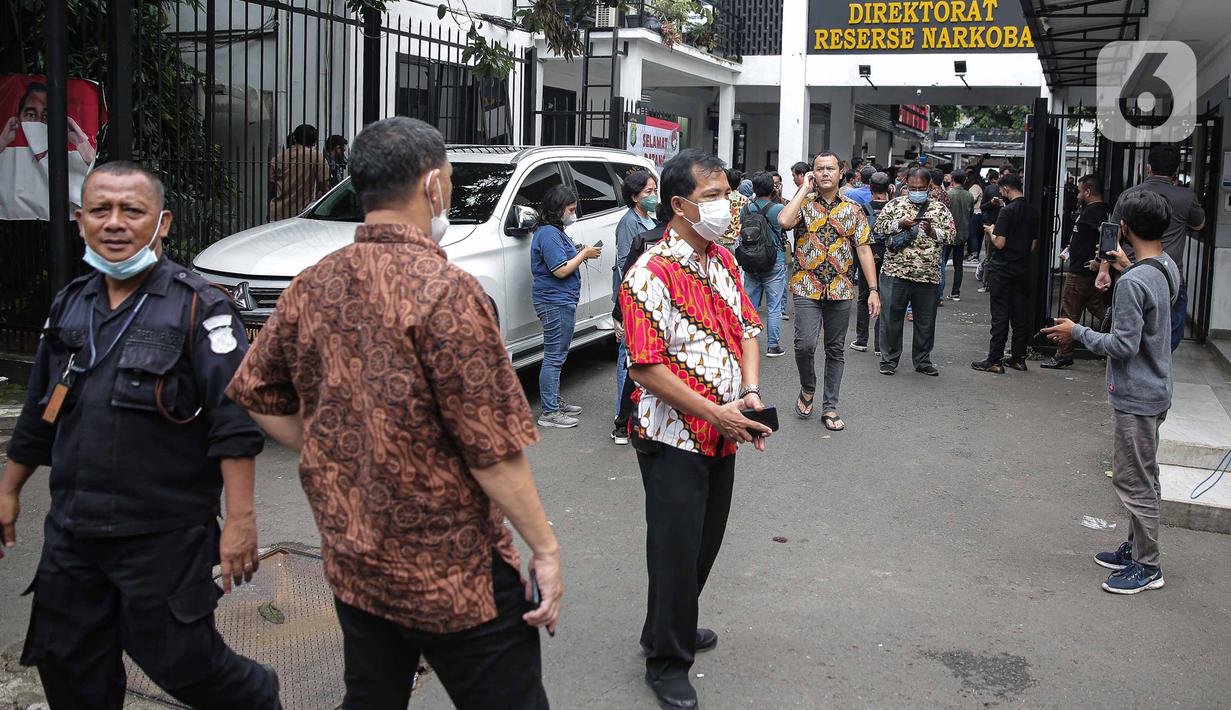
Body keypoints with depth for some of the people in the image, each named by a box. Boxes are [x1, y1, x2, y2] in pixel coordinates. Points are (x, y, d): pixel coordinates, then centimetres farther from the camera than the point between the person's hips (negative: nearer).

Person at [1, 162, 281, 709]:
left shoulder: (198, 307, -11)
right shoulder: (68, 306, 9)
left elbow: (234, 422, -16)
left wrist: (240, 519, -20)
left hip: (165, 535, -6)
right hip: (71, 533, 7)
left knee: (180, 662, 1)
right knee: (67, 665, 14)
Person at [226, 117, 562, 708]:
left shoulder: (312, 286, 1)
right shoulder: (444, 289, -20)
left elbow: (257, 397, 11)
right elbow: (491, 447, -20)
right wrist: (545, 549, -11)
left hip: (351, 560, 7)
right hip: (452, 571, -7)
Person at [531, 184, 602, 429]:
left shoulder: (555, 232, 16)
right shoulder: (548, 234, -17)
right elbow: (560, 270, -21)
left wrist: (581, 253, 8)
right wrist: (584, 255, -11)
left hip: (561, 301, 11)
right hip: (555, 302, -11)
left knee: (557, 357, 18)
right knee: (554, 358, -7)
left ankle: (555, 402, 28)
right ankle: (549, 413, -3)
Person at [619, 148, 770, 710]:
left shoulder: (724, 263, 7)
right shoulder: (652, 274, -18)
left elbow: (747, 329, 13)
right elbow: (645, 368, -22)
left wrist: (750, 393, -6)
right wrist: (715, 412, -20)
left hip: (724, 434, 8)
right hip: (674, 438, -8)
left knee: (707, 540, 19)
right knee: (676, 548, 2)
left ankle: (675, 628, 40)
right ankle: (666, 663, 20)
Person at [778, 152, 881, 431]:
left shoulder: (853, 209, 6)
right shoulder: (803, 203, 1)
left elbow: (864, 249, 4)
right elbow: (784, 221, -22)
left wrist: (873, 289, -3)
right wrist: (805, 190, -10)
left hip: (841, 289, 2)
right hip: (807, 287, -2)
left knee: (836, 349, 8)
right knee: (805, 344, -15)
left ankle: (830, 408, 18)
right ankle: (807, 389, 14)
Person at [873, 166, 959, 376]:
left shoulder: (940, 208, 9)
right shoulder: (896, 204, 8)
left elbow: (952, 235, 5)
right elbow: (879, 225, 1)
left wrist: (932, 231, -11)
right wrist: (899, 224, -12)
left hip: (928, 275, 1)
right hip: (896, 272, -1)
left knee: (925, 321, 9)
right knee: (891, 316, 2)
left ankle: (922, 360, 23)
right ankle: (889, 359, 13)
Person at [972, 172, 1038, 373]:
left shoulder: (1007, 210, -15)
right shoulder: (1033, 212, 7)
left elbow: (1000, 243, -18)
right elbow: (1033, 245, 11)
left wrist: (991, 231, 1)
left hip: (1002, 269, -6)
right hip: (1023, 269, 6)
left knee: (1000, 315, -4)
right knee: (1020, 314, 10)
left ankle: (995, 360, -2)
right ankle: (1018, 358, 16)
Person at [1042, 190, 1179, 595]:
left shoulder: (1132, 283, -25)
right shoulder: (1168, 267, 3)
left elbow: (1123, 345, -25)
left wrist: (1077, 333, -12)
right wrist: (1130, 267, 26)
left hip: (1136, 397, -10)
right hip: (1155, 390, 10)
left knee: (1134, 481, 1)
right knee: (1142, 477, 20)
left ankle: (1147, 566, 11)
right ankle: (1137, 547, 33)